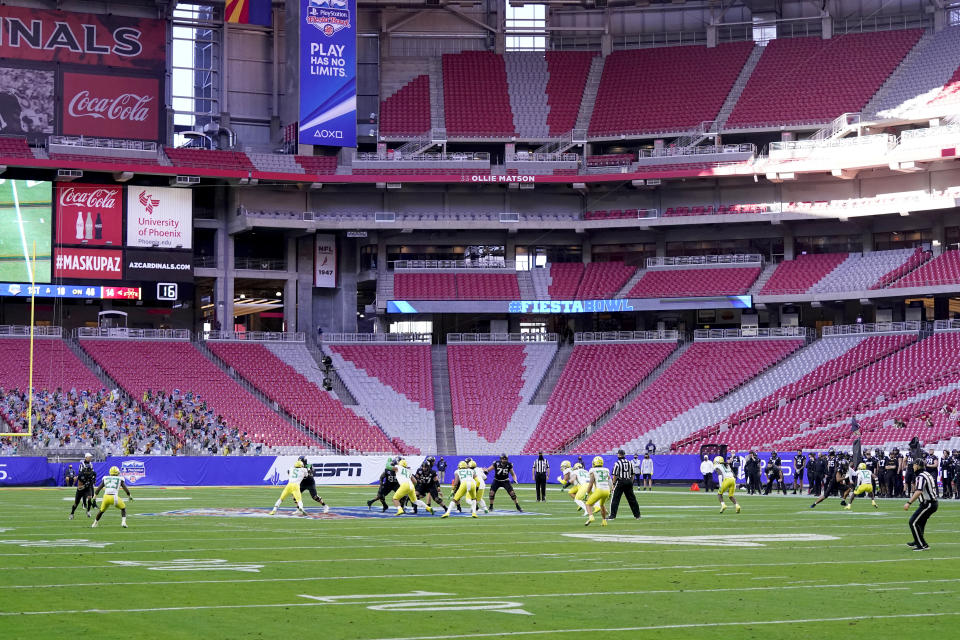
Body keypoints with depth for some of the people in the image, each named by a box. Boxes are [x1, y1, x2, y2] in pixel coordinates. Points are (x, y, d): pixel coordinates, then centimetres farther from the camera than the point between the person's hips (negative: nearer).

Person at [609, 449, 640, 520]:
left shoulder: (617, 463, -8)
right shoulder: (630, 463, 8)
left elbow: (615, 475, -9)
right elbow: (632, 474, 11)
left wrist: (613, 484, -2)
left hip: (620, 482, -5)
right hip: (629, 481, 5)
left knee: (615, 499, -1)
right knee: (632, 499, 12)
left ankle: (613, 515, -6)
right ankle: (637, 515, 15)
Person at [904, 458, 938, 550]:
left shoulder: (921, 476, -17)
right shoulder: (927, 474, 13)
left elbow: (919, 491, -31)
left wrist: (909, 503, -35)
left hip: (928, 504, -10)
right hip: (933, 502, 10)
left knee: (913, 522, -9)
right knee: (920, 521, 25)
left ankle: (923, 545, -9)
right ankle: (917, 542, 40)